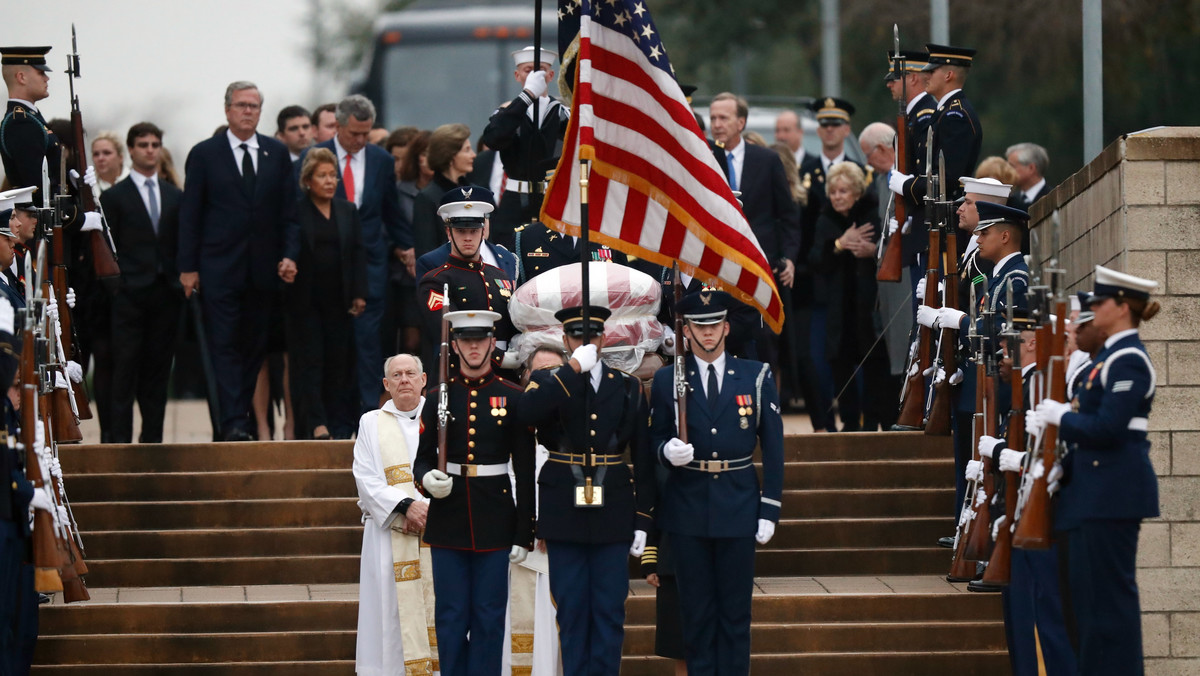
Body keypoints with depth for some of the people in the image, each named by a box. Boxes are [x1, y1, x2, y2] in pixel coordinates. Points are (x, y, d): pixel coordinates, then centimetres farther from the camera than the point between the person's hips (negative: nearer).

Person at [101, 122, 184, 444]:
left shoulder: (175, 196, 15)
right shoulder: (114, 197, 3)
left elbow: (182, 244, 15)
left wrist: (182, 282, 4)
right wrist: (117, 286, -8)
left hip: (167, 294, 4)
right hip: (129, 295, -4)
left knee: (158, 371, 4)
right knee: (126, 371, -7)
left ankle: (152, 438, 7)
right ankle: (120, 439, -8)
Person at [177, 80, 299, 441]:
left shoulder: (277, 153, 10)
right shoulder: (205, 154, 2)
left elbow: (289, 210, 10)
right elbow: (189, 215, 1)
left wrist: (289, 253, -3)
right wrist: (187, 266, -5)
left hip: (262, 269, 3)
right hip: (220, 268, -3)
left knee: (254, 346, 6)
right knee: (225, 345, -9)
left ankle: (243, 417, 13)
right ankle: (233, 423, -15)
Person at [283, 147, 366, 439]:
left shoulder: (348, 211, 11)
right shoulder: (296, 212, 0)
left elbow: (359, 254, 9)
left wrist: (359, 295, 2)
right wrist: (286, 270, -21)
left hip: (340, 300, 3)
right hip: (306, 301, -3)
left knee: (340, 363, 2)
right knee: (309, 361, -5)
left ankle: (339, 424, 6)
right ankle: (317, 424, -8)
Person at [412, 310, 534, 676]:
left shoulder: (512, 398, 2)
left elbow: (525, 471, 2)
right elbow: (423, 457, 9)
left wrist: (524, 534, -2)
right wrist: (427, 479, -16)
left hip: (494, 520, -1)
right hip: (448, 520, 1)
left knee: (489, 616, 1)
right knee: (451, 617, 3)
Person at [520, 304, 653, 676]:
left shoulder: (628, 387, 8)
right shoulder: (548, 382, 5)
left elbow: (643, 459, 8)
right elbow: (528, 411, -21)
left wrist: (643, 519, 3)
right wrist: (574, 367, -18)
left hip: (612, 514, 1)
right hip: (564, 513, -1)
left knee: (609, 610, 1)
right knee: (571, 609, 3)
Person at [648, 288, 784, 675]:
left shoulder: (756, 377, 3)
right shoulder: (667, 380, 4)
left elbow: (772, 448, 3)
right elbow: (656, 438, 8)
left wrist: (770, 509, -2)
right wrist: (667, 450, -17)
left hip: (738, 506, 0)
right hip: (688, 508, 0)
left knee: (736, 609, 2)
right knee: (696, 609, 4)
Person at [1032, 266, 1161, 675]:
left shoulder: (1128, 361, -14)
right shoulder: (1111, 356, 17)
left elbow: (1107, 427, -23)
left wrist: (1061, 416, -9)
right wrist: (1064, 468, 9)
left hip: (1113, 492, -10)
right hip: (1095, 489, 10)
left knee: (1109, 591, -7)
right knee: (1087, 591, 12)